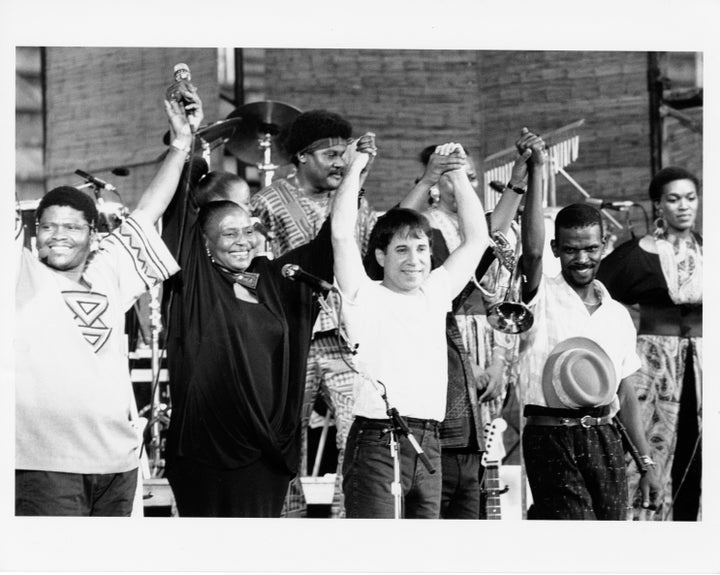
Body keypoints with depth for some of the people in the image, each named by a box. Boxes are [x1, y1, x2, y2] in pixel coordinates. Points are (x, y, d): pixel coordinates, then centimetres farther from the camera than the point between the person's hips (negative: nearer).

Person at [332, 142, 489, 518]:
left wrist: (458, 176, 16)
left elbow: (476, 238, 21)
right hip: (376, 442, -6)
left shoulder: (434, 294, 17)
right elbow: (341, 233, -11)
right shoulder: (365, 297, 1)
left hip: (427, 444, 6)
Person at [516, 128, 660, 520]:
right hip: (552, 438, -5)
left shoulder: (618, 314, 13)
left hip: (606, 439, 5)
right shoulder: (542, 297, -1)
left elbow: (625, 394, 16)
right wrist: (537, 169, -23)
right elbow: (532, 249, -22)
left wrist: (646, 462, 14)